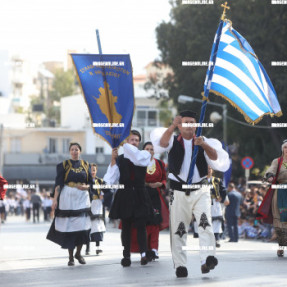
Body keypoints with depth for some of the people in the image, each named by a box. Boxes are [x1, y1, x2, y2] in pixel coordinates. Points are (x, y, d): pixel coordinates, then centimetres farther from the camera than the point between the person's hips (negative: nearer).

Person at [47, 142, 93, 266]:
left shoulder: (86, 165, 10)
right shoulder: (64, 165, 3)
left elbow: (91, 183, 11)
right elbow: (58, 184, -2)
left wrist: (85, 187, -11)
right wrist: (55, 199, -10)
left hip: (82, 197, 2)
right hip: (68, 197, -2)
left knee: (83, 226, -5)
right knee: (69, 226, -4)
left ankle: (78, 253, 14)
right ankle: (71, 256, 4)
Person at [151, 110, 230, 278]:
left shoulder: (204, 141, 9)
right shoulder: (173, 141, 8)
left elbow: (216, 158, -7)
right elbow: (161, 143, -15)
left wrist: (204, 145, -25)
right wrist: (173, 126, -31)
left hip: (200, 190, -1)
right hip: (179, 192, 1)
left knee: (205, 222, -19)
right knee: (178, 228, 2)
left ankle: (208, 259, -31)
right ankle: (180, 265, 8)